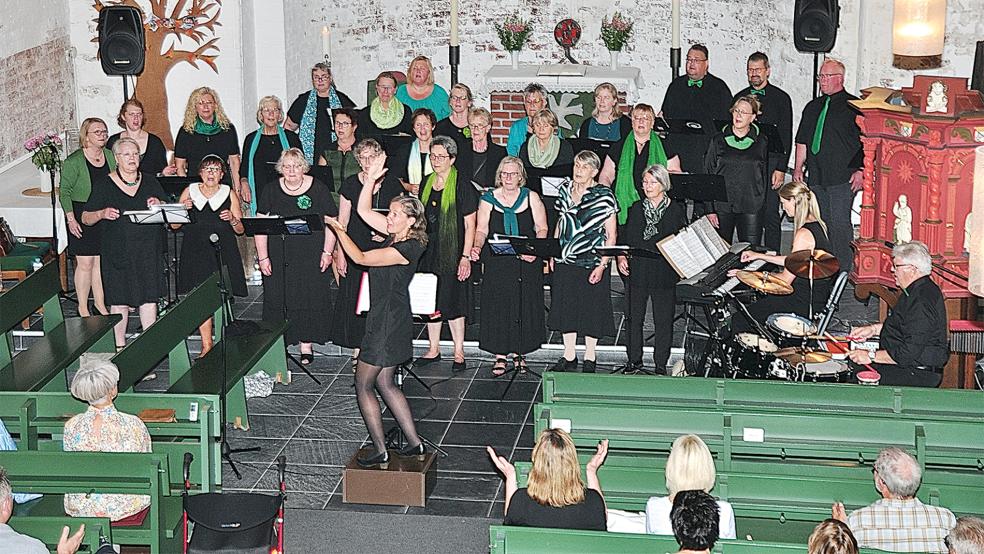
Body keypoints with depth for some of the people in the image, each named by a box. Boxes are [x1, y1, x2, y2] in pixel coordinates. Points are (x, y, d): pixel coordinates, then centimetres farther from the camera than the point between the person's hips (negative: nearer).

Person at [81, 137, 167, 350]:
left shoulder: (150, 181, 10)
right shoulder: (105, 185, 1)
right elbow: (86, 218, 2)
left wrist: (159, 205, -6)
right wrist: (102, 213, -19)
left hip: (148, 250, 2)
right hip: (117, 251, -2)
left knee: (149, 296, 1)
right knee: (119, 300, 0)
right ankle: (120, 345, 11)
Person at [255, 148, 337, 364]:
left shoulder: (318, 189, -1)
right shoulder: (271, 191, 2)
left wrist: (327, 252, -5)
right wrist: (263, 257, -4)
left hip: (310, 256, -1)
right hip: (278, 256, 1)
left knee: (308, 297, 2)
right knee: (277, 298, 3)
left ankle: (306, 343, 13)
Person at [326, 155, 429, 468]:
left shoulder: (408, 248, -23)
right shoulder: (397, 234, 4)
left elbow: (360, 258, -22)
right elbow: (364, 211, 11)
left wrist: (338, 229, -13)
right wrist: (370, 180, 0)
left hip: (389, 322, -10)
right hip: (385, 317, 10)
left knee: (363, 385, 1)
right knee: (385, 383, 17)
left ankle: (380, 453, 7)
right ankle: (414, 444, 21)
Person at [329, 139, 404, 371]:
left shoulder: (392, 184, 2)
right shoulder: (350, 184, 0)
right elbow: (342, 222, 2)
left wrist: (388, 233, -10)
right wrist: (339, 253, -3)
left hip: (384, 250, 0)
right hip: (355, 250, 0)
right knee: (355, 298, 1)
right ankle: (357, 348, 9)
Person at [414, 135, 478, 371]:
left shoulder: (462, 187, -7)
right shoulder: (426, 184, 10)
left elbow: (470, 226, -8)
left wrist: (466, 256, -15)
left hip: (452, 252, -6)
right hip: (428, 252, 6)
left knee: (452, 302, -2)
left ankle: (459, 352, 7)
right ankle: (433, 349, 19)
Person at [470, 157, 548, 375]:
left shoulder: (531, 197, 4)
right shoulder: (488, 199, 5)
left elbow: (542, 229, 3)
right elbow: (481, 230, 3)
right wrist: (477, 247, -18)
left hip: (526, 262, 0)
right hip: (497, 263, 0)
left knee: (524, 305, 2)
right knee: (498, 306, -2)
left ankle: (518, 351, 17)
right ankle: (500, 355, 8)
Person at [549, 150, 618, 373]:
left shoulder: (604, 196, -8)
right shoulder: (565, 190, 7)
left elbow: (611, 236, -7)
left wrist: (602, 265, -14)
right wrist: (553, 253, 11)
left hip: (592, 262, -5)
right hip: (565, 261, 5)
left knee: (591, 311, 3)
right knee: (566, 308, 9)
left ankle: (590, 358, 16)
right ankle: (569, 357, 20)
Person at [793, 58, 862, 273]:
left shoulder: (854, 106, 0)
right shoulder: (813, 107, 19)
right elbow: (802, 141, 23)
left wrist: (860, 170, -11)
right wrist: (798, 167, 14)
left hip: (842, 177, -6)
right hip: (816, 176, 6)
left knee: (839, 222, -11)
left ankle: (844, 270, -7)